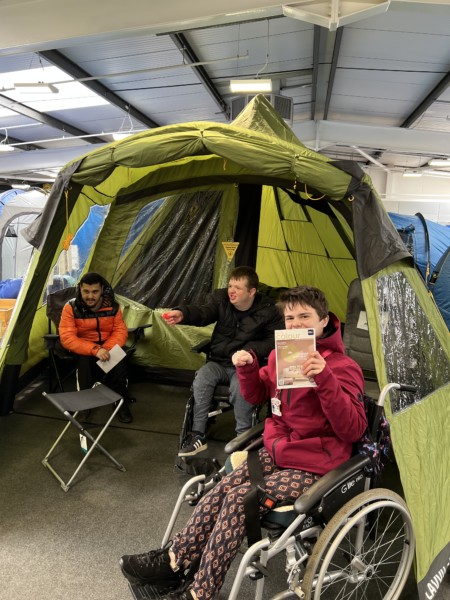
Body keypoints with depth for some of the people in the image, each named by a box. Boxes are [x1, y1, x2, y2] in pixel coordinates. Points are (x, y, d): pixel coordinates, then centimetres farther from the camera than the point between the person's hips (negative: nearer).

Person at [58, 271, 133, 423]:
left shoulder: (112, 306, -7)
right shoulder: (71, 308, -15)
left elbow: (120, 331, -6)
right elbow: (67, 338, -21)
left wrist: (107, 348, -27)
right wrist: (94, 349, -35)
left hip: (106, 347, 2)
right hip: (83, 348, -1)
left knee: (118, 360, -30)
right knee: (85, 360, -35)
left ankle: (121, 402, -11)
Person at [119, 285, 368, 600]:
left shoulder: (344, 367, -15)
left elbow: (353, 429, -22)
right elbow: (257, 395, 16)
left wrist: (326, 379, -36)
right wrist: (247, 368, -6)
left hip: (314, 467, -6)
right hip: (276, 451, 6)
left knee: (240, 498, -20)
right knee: (223, 489, -12)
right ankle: (171, 561, 5)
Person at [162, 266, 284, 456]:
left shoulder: (267, 310, -7)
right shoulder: (221, 299, -1)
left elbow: (275, 339, -4)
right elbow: (203, 313, -20)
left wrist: (252, 350, -18)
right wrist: (182, 314, -42)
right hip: (218, 362, 3)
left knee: (240, 386, -34)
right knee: (202, 378, -27)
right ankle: (198, 435, -15)